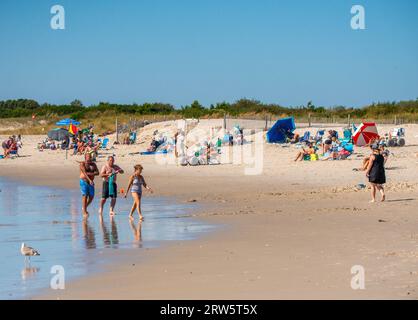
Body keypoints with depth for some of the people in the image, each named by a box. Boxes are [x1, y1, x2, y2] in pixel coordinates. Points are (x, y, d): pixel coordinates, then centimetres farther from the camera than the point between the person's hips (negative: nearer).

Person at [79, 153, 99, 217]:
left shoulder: (93, 164, 9)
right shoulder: (82, 164, -6)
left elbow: (97, 172, -1)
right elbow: (84, 173, -18)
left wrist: (90, 174, -18)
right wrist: (89, 180, -30)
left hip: (91, 182, 5)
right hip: (84, 181, -5)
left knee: (91, 196, 1)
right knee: (85, 196, -9)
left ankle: (85, 207, 24)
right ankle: (84, 212, -5)